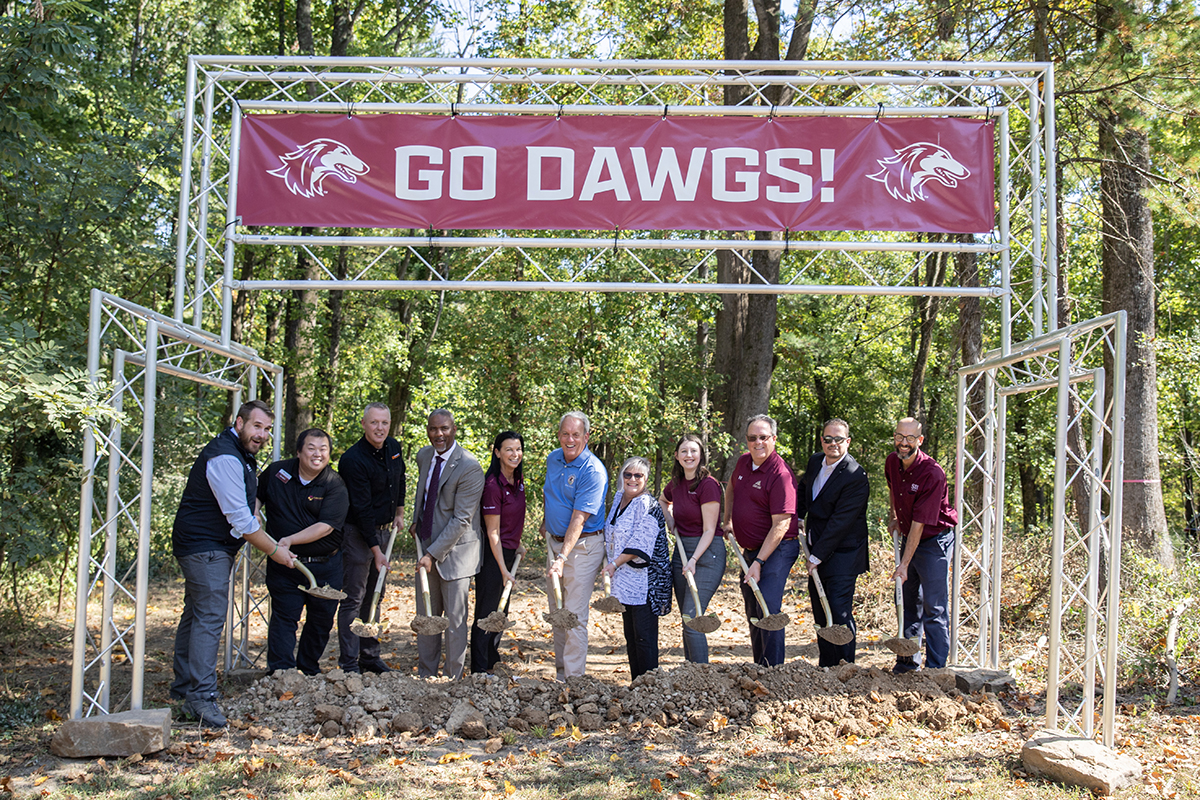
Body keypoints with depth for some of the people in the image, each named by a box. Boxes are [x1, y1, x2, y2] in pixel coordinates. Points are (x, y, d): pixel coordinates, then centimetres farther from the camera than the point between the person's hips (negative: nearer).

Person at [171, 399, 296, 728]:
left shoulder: (241, 455, 15)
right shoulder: (225, 458, -20)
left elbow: (246, 512, 25)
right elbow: (240, 519, -21)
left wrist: (271, 541, 17)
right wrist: (274, 550, -13)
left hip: (211, 548, 11)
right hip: (205, 548, -11)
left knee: (195, 615, 14)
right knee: (210, 618, -13)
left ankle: (183, 689, 22)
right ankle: (201, 697, -13)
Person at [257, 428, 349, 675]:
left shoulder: (334, 485, -9)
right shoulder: (276, 472, -1)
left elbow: (326, 526, -18)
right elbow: (257, 495, 19)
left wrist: (290, 540, -26)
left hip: (326, 565, 0)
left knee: (321, 620, 9)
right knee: (284, 617, -4)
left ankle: (308, 671, 27)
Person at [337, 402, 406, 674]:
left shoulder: (393, 448, 2)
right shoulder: (352, 460, -21)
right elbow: (362, 509, -22)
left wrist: (399, 514, 21)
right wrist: (376, 550, -22)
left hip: (384, 530, 7)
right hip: (358, 533, -7)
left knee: (374, 596, 12)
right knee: (354, 598, -4)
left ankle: (370, 656, 20)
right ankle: (349, 662, 1)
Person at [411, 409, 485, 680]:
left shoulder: (469, 468, -20)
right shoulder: (424, 456, 4)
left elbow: (461, 520, -20)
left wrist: (433, 554, -21)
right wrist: (416, 521, 14)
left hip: (455, 551, -7)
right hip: (427, 546, 7)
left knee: (455, 619, 2)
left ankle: (451, 679, 13)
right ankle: (425, 675, 25)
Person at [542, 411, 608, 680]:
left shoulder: (593, 471, -19)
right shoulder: (553, 459, 4)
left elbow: (578, 519, -25)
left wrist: (562, 558, -31)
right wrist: (545, 522, 27)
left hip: (582, 546, -7)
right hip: (555, 541, 7)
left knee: (574, 616, -8)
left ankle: (574, 679, -4)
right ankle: (560, 672, 23)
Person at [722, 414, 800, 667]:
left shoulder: (781, 475, -20)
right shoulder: (744, 462, 5)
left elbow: (780, 525, -23)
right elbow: (731, 488, 29)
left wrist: (759, 562, -25)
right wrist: (728, 521, 22)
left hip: (776, 551, -8)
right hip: (749, 550, 8)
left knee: (768, 609, -18)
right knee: (753, 613, 14)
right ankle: (758, 668, 26)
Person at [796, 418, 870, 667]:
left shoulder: (855, 477, -20)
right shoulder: (815, 461, 4)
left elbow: (840, 523, -23)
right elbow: (803, 489, 26)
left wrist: (817, 556, -22)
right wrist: (796, 518, 12)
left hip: (842, 553, -8)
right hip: (817, 548, 8)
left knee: (839, 610, -12)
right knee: (820, 610, 13)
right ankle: (826, 666, 23)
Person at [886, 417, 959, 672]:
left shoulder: (932, 473, -25)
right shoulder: (892, 462, -3)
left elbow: (919, 523, -26)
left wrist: (904, 564, -25)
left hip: (935, 540, -7)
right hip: (908, 538, 7)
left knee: (934, 608, -7)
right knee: (909, 604, 14)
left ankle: (935, 668, -2)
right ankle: (906, 662, 23)